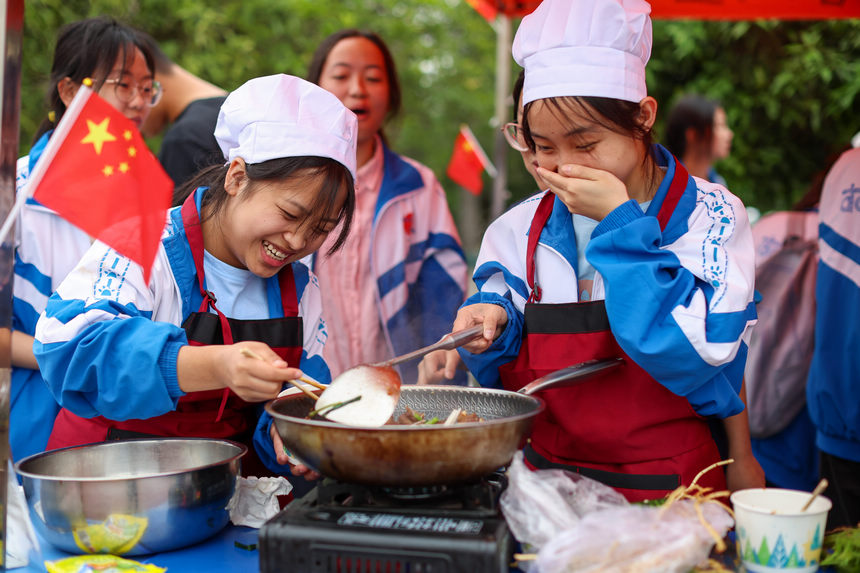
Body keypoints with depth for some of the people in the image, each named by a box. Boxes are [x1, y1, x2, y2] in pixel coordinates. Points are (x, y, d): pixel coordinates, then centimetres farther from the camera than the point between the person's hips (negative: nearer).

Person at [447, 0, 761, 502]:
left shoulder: (709, 215, -3)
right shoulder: (523, 228, 6)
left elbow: (700, 349, -19)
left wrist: (620, 221, -15)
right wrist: (491, 326, -10)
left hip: (665, 487, -3)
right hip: (547, 474, 4)